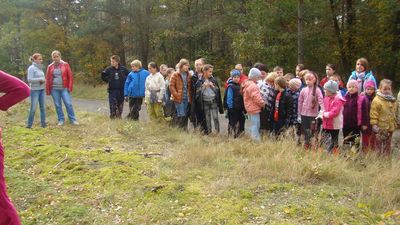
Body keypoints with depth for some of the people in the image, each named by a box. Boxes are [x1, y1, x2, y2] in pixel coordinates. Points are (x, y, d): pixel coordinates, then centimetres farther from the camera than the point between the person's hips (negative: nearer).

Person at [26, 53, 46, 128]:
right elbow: (29, 79, -16)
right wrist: (40, 79, -16)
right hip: (35, 90, -6)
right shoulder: (31, 68, -9)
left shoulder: (40, 68, 11)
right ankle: (29, 124, 8)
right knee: (33, 108, -3)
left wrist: (43, 80, -1)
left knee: (43, 107, 5)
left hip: (42, 90, 6)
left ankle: (43, 123, 13)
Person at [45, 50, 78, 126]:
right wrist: (48, 90, 5)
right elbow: (47, 79, 9)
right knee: (57, 105, 7)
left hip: (64, 88, -2)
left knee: (68, 104, -4)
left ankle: (73, 119, 7)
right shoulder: (50, 67, 6)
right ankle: (61, 120, 18)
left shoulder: (65, 65, 1)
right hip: (54, 89, 2)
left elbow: (70, 76, 0)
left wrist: (70, 87, -5)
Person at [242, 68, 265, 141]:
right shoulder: (252, 86, -18)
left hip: (250, 108, 11)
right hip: (254, 108, -11)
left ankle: (253, 139, 24)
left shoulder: (247, 84, 15)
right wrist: (263, 104, -9)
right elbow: (257, 98, -22)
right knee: (256, 126, -6)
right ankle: (256, 140, -2)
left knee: (254, 126, 18)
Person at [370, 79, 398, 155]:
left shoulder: (393, 100, 8)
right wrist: (374, 124, -19)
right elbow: (373, 114, -15)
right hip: (381, 127, -6)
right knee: (379, 144, 1)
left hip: (390, 127, 7)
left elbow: (396, 112, 20)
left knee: (387, 145, 17)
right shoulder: (377, 100, -14)